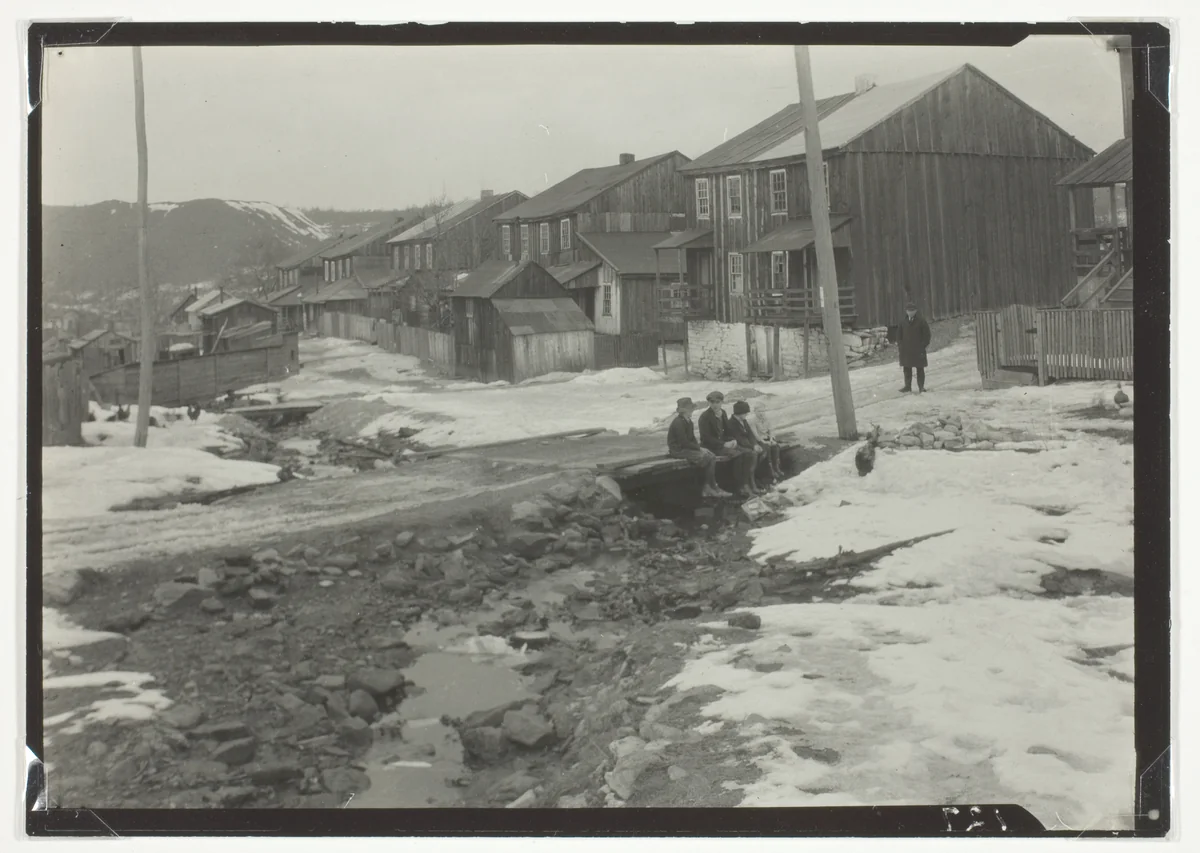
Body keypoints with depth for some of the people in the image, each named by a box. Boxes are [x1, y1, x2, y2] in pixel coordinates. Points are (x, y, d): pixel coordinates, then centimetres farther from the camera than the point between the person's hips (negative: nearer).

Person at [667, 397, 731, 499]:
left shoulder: (688, 422, 11)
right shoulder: (678, 423, -19)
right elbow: (684, 442, -21)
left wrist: (698, 446, -3)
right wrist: (699, 448, -15)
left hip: (687, 448, 9)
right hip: (678, 450, -9)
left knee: (712, 456, -6)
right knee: (706, 458, -18)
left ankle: (708, 488, -9)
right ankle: (712, 488, -4)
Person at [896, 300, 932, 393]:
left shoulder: (921, 321, -5)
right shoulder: (903, 321, 4)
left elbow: (926, 333, -3)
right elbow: (899, 333, 15)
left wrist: (924, 345, -9)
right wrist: (900, 343, 4)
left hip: (918, 349, -3)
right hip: (906, 349, 3)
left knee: (920, 368, 4)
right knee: (907, 368, 6)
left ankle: (921, 387, 8)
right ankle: (907, 386, 13)